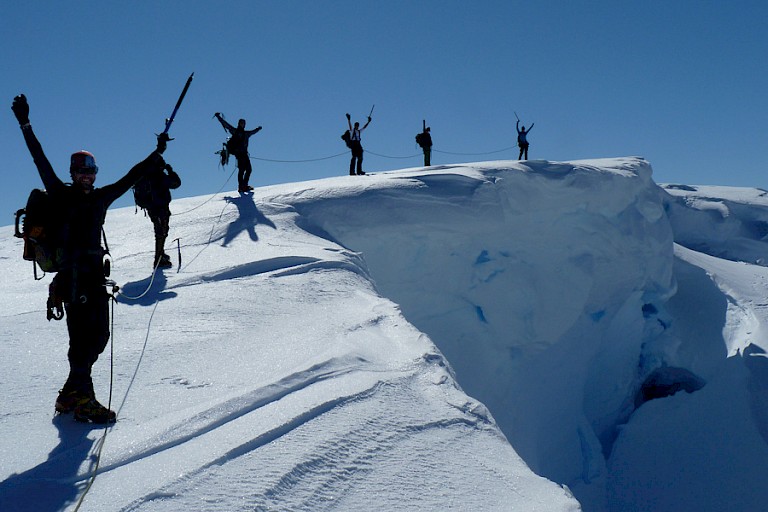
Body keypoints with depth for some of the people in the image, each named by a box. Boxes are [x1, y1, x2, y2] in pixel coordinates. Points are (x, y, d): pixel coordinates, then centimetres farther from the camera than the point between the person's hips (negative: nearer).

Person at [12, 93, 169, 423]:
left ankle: (71, 394, 16)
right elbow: (41, 161, -2)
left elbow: (132, 176, 22)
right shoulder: (62, 196, 4)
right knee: (82, 335, -12)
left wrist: (158, 153, 27)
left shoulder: (102, 197, 16)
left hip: (96, 273, 6)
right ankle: (81, 398, -10)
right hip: (72, 273, -6)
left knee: (98, 335, 5)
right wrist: (25, 126, -7)